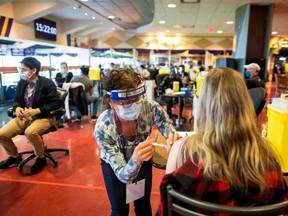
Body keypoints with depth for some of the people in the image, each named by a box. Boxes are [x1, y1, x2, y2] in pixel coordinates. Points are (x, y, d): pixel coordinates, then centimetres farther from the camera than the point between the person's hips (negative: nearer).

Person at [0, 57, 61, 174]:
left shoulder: (47, 83, -11)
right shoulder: (21, 83, 8)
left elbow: (57, 103, -15)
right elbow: (16, 100, 19)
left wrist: (37, 110, -23)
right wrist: (17, 107, -6)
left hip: (43, 117, -6)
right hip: (24, 117, 6)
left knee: (30, 132, -37)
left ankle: (41, 158, -7)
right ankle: (15, 156, 20)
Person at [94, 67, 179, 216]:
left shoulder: (150, 107, -33)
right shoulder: (103, 127, -37)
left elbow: (165, 123, -10)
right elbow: (123, 174, -35)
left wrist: (172, 136, -34)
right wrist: (135, 160, -58)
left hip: (143, 161, 3)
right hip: (115, 166, -2)